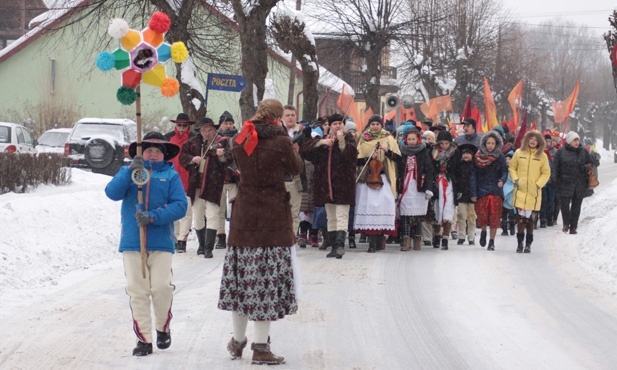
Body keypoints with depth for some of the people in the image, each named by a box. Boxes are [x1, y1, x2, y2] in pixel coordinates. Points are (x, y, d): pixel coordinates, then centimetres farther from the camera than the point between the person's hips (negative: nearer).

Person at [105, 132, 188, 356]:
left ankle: (163, 328, 17)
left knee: (162, 288, -10)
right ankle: (143, 339, 8)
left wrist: (153, 217, -17)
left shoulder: (171, 176, 7)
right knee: (137, 291, 0)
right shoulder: (128, 172, 11)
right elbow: (112, 193, -6)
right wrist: (131, 171, -18)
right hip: (132, 243, 1)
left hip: (161, 244, -1)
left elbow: (180, 206, -4)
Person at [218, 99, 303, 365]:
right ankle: (261, 347, -1)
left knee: (242, 276, 12)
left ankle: (238, 341, 22)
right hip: (274, 218, -5)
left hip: (243, 218, 5)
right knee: (269, 278, -1)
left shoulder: (240, 141, 2)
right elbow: (296, 169, 4)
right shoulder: (280, 142, -11)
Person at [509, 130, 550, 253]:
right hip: (520, 192, 0)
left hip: (534, 193, 0)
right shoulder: (519, 153, 4)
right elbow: (512, 167, 12)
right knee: (521, 218, -4)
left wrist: (539, 184, -5)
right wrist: (515, 179, -2)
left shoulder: (542, 156, 2)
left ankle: (528, 244, 15)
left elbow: (546, 173, 7)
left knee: (530, 220, 5)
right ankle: (520, 243, 4)